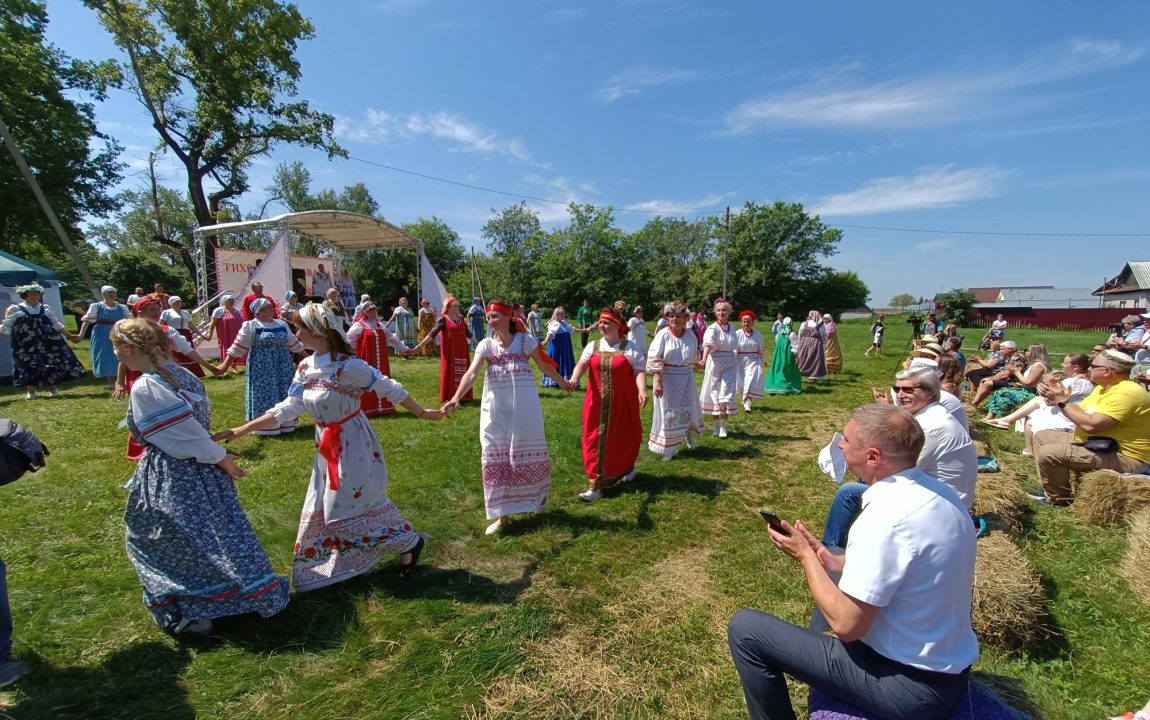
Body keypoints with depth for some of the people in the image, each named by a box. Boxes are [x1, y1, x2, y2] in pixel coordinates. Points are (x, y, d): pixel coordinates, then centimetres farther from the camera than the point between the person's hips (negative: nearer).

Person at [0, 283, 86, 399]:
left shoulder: (46, 308, 12)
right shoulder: (15, 309, 5)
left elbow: (56, 324, 18)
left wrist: (70, 336, 17)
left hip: (47, 341, 2)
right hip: (27, 344, -2)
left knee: (52, 363, 1)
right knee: (28, 365, -2)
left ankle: (53, 389, 10)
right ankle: (30, 392, 6)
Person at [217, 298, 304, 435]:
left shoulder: (282, 324, 9)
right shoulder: (250, 326, -6)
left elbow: (294, 343, 17)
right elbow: (238, 346, -8)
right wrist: (226, 365, -13)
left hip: (283, 366, 5)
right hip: (261, 367, -5)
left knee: (284, 395, 9)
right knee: (265, 395, -1)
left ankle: (285, 423, 21)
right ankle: (265, 426, 8)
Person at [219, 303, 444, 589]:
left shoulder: (346, 365, -24)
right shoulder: (306, 367, 0)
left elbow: (390, 389, -18)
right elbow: (287, 408, 4)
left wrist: (422, 413, -13)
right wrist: (242, 430, 3)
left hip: (351, 444, -8)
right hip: (328, 447, 8)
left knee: (348, 508, -1)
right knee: (323, 509, 18)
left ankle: (410, 542, 16)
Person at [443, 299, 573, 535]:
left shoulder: (525, 340, -1)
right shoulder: (485, 344, 1)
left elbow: (544, 365, 13)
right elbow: (472, 373, -13)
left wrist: (562, 382, 24)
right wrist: (456, 397, -29)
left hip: (523, 405, -1)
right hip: (496, 406, 2)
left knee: (527, 450, 10)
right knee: (497, 456, 5)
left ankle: (534, 497, 36)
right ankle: (502, 515, 17)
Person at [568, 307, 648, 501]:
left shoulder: (630, 347, -2)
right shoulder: (593, 346, 6)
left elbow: (639, 371, -9)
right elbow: (582, 363, -10)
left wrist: (642, 390, -27)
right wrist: (574, 377, -30)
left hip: (622, 403, -2)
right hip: (597, 403, 2)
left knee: (623, 438, 12)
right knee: (596, 440, 2)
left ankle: (627, 468, 42)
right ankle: (596, 484, 13)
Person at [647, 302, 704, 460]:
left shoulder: (690, 335, -1)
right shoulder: (663, 335, -13)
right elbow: (654, 360, -16)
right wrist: (657, 382, -21)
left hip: (686, 378, 4)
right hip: (667, 378, -4)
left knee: (688, 409, 15)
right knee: (668, 412, 4)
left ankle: (689, 436, 44)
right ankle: (667, 448, 18)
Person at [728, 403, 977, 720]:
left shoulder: (885, 517, -30)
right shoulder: (936, 491, -2)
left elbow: (846, 625, -25)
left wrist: (805, 556, -13)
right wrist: (835, 561, 3)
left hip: (910, 685, -9)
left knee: (745, 627, -7)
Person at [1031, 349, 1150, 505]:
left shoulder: (1126, 393, -24)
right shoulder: (1103, 387, 9)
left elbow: (1091, 425, -32)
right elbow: (1079, 413, 11)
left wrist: (1062, 401, -21)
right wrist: (1057, 398, -6)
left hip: (1123, 457, -11)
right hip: (1100, 445, 11)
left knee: (1048, 453, -26)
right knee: (1042, 437, 14)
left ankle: (1059, 498, 0)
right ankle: (1052, 489, 12)